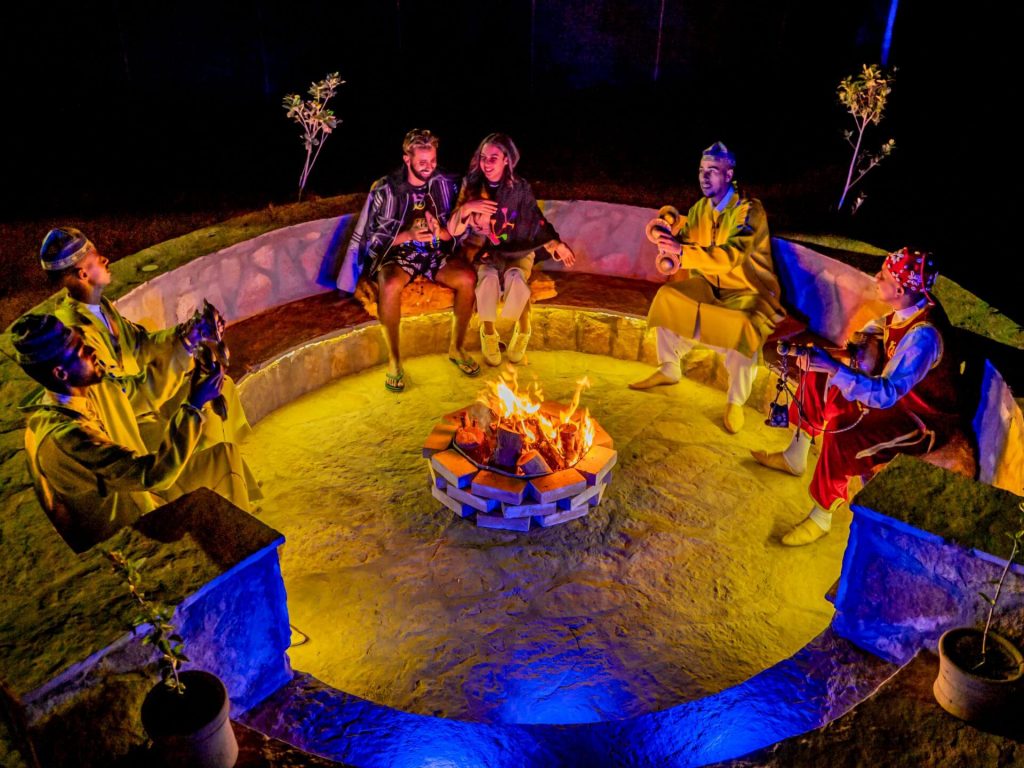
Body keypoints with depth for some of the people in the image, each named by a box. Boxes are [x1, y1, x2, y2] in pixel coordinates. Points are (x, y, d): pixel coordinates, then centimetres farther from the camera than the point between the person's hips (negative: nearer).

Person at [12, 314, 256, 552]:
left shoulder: (86, 388, -10)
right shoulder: (63, 435, -35)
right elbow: (154, 474, -36)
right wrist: (194, 406, -33)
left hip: (138, 491, 8)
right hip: (120, 536, -8)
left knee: (225, 454, 9)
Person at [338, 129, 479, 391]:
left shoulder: (446, 185, 3)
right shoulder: (386, 189, -5)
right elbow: (373, 236, -5)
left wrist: (440, 232, -18)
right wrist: (409, 235, -21)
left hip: (437, 252, 3)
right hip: (399, 253, -2)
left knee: (467, 278, -28)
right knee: (390, 285, -37)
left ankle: (457, 347, -7)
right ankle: (394, 359, -20)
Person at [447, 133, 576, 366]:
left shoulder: (520, 187, -3)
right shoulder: (471, 185, -3)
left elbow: (536, 223, 5)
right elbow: (453, 230, -7)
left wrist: (555, 243, -10)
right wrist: (466, 208, -25)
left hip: (516, 251, 0)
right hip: (481, 250, 0)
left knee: (515, 277, -34)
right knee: (489, 277, -34)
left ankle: (523, 331, -8)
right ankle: (488, 334, -12)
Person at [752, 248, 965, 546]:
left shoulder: (924, 336, -34)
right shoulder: (908, 307, -7)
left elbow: (887, 394, -41)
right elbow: (882, 326, 20)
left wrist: (834, 368, -45)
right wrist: (866, 335, 3)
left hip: (924, 420, -9)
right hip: (898, 392, 10)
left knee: (842, 439, -33)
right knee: (815, 379, 7)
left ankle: (820, 518, -11)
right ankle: (794, 458, 24)